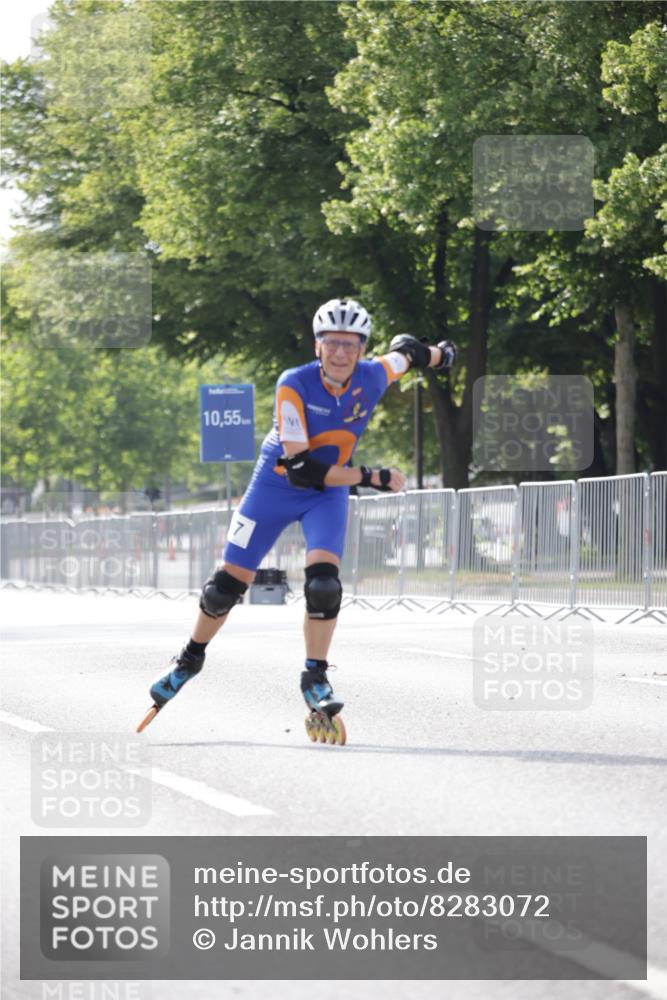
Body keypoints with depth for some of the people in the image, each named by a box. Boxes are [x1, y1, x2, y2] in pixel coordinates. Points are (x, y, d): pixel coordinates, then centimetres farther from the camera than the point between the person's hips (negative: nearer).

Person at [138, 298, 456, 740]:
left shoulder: (373, 376, -18)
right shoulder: (295, 385, -29)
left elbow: (404, 348, 7)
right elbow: (299, 469, -31)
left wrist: (437, 354, 28)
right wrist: (372, 477, -32)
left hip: (329, 493, 2)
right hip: (276, 486, -2)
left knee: (323, 579, -20)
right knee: (230, 582, 2)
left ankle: (315, 678, -5)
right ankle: (190, 660, 26)